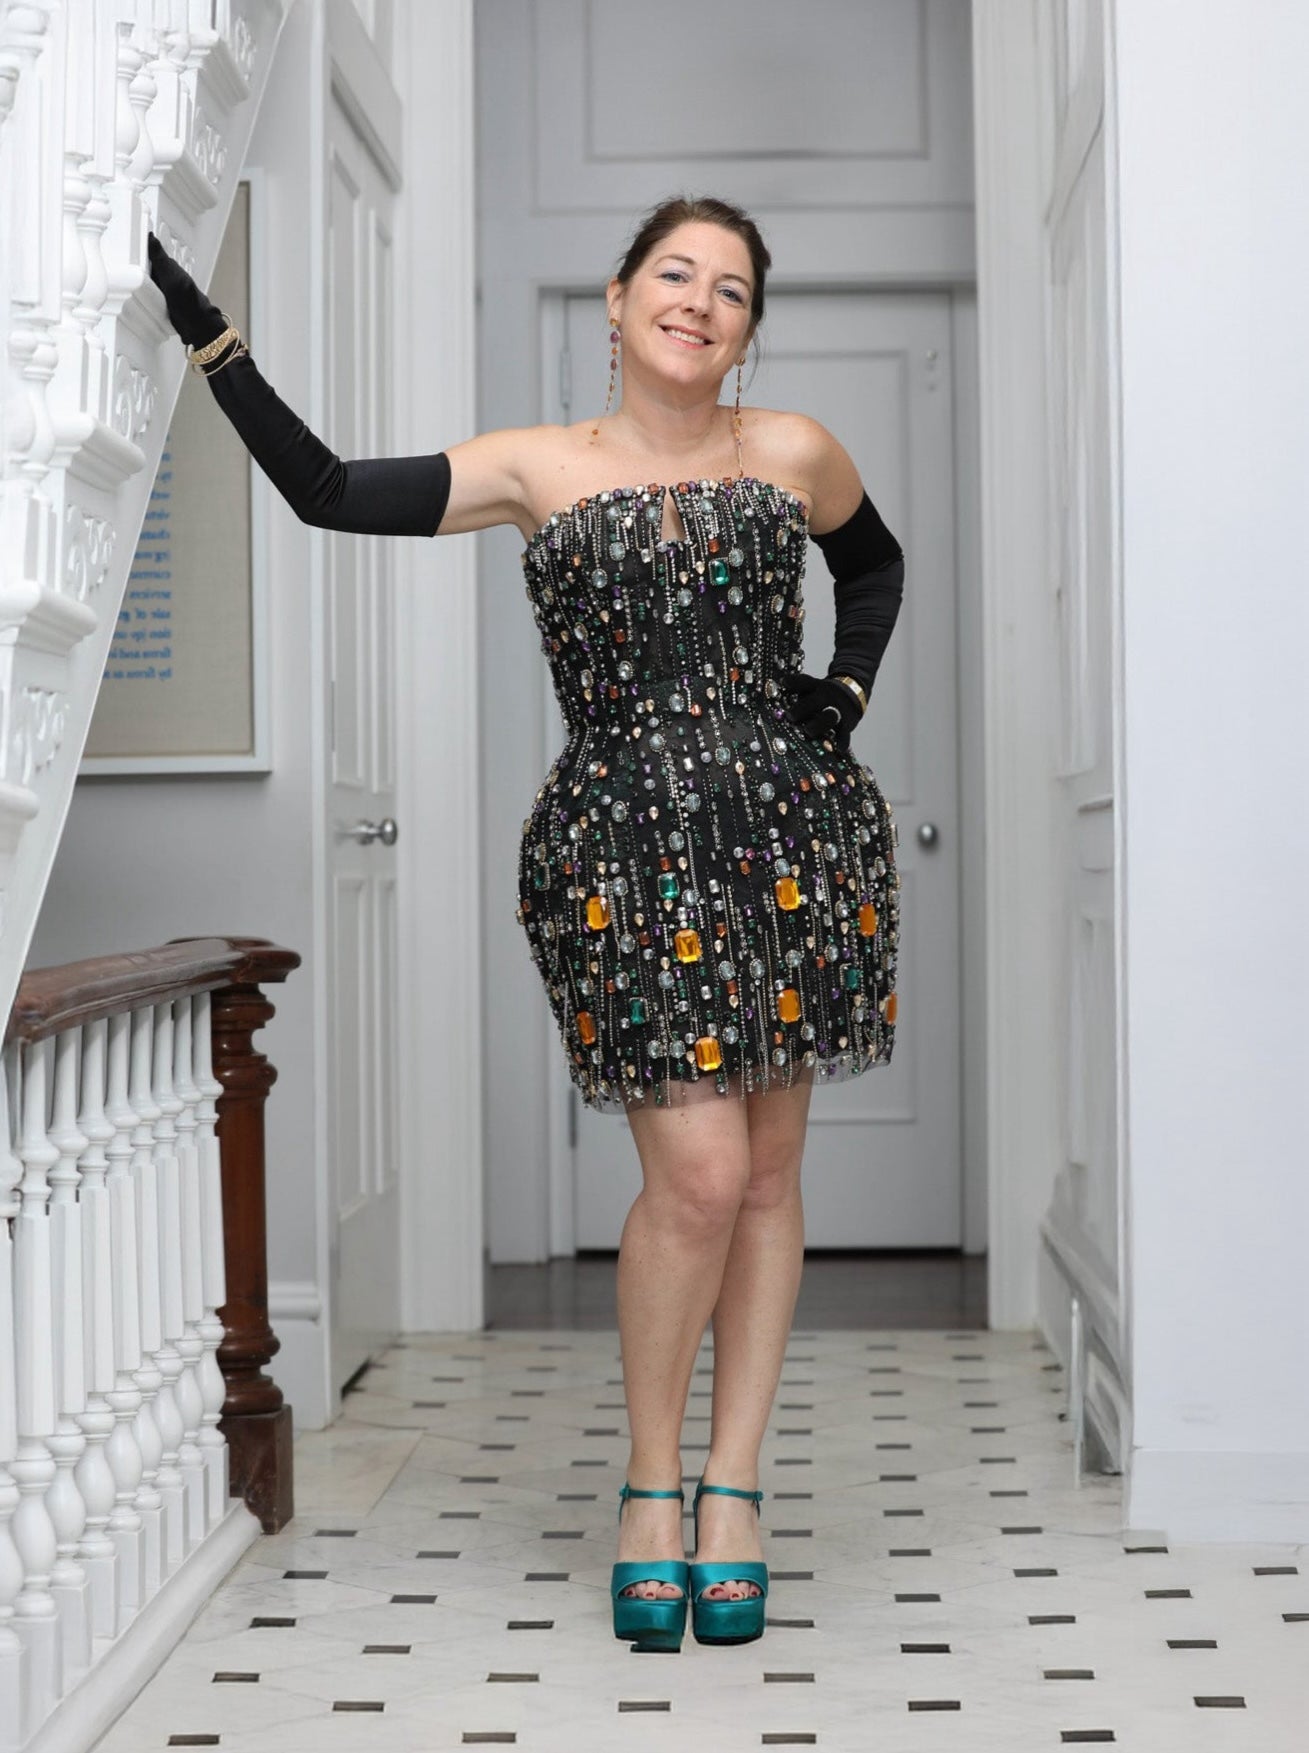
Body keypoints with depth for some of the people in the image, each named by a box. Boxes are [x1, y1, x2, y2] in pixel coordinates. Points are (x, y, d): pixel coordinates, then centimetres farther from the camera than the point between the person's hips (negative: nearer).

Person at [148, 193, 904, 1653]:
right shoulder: (538, 468, 5)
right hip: (622, 851, -2)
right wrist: (202, 331, -5)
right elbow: (327, 491, -2)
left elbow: (875, 564, 29)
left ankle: (732, 1485, 15)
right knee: (698, 1170, -11)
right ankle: (650, 1478, 9)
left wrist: (845, 695, 12)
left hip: (792, 836, 3)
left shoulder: (791, 453, 10)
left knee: (766, 1169, 4)